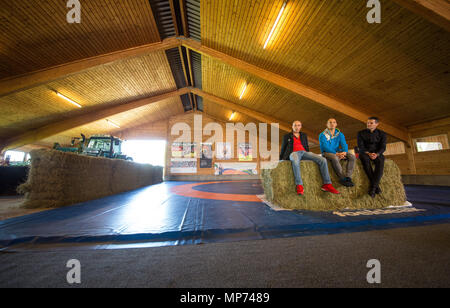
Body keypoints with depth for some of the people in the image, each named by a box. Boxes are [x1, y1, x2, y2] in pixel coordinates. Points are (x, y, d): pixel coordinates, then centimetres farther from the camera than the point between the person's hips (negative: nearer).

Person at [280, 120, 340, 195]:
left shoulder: (304, 135, 28)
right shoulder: (287, 136, 18)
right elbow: (283, 148, 18)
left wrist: (309, 156, 15)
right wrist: (281, 160, 13)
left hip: (304, 152, 4)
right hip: (294, 153, -4)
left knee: (323, 160, -22)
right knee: (295, 161, -43)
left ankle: (327, 184, -20)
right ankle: (299, 186, -45)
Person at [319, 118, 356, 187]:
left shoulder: (340, 134, 14)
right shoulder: (322, 135, -1)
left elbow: (344, 144, 2)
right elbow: (325, 147, -13)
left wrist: (344, 152, -21)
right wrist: (336, 154, -24)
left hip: (338, 152, 5)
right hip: (327, 153, -5)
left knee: (352, 156, -21)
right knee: (335, 158, -37)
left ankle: (348, 177, -24)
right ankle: (343, 178, -28)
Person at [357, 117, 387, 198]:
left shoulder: (382, 134, 8)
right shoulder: (361, 133, 5)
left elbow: (383, 147, -2)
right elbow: (360, 146, -4)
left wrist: (377, 154, -24)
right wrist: (368, 153, -23)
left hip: (377, 153, 1)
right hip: (365, 153, -1)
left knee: (380, 160, -35)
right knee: (364, 158, -38)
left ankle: (373, 187, -38)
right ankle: (376, 185, -34)